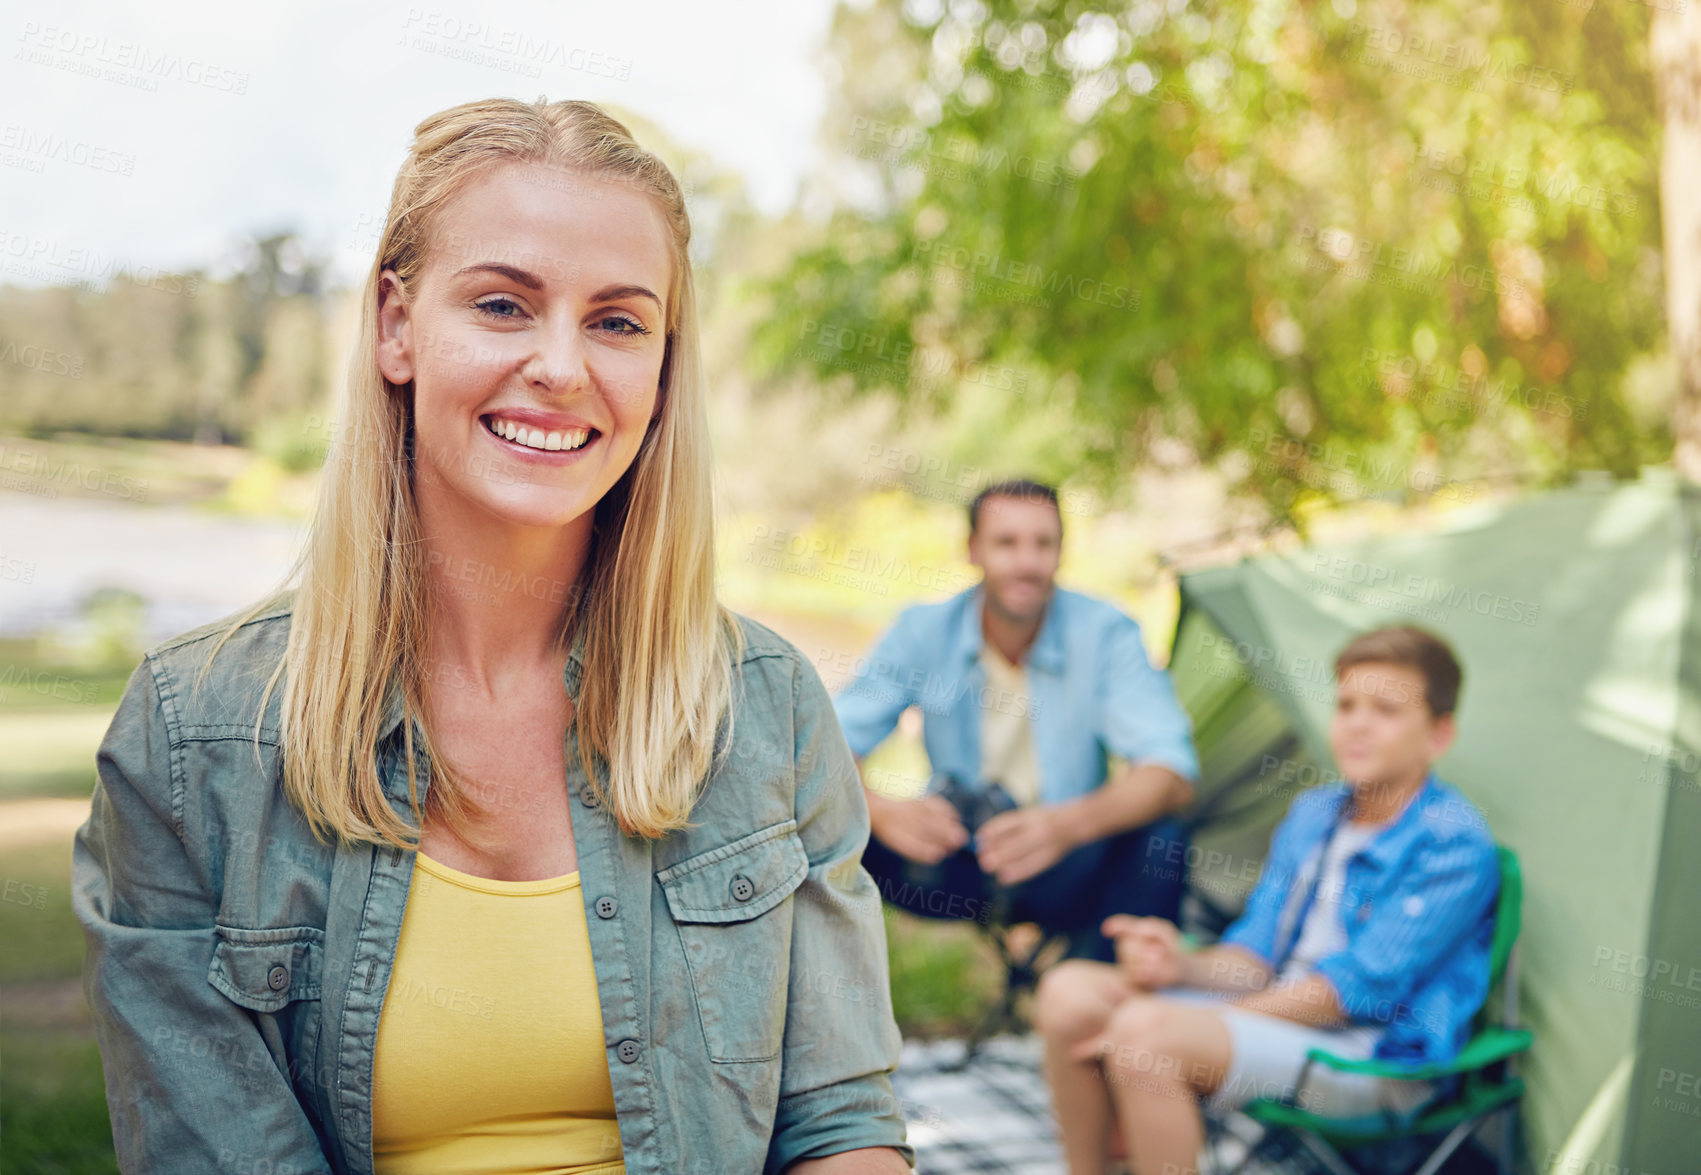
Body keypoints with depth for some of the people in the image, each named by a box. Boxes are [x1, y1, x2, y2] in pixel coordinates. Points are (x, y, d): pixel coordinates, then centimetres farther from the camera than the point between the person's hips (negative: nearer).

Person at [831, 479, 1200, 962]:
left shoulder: (1105, 632, -14)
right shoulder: (923, 629, -9)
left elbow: (1171, 772, -23)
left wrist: (1071, 823, -43)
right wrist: (879, 809, -37)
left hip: (1066, 878, -1)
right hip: (949, 873, 1)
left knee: (1156, 839, -30)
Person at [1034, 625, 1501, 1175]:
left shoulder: (1455, 844, -12)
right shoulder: (1312, 814, 13)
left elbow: (1358, 989, -16)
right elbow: (1257, 953, 12)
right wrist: (1184, 966, -11)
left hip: (1378, 1061, -7)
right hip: (1281, 1011, 8)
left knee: (1145, 1030, -30)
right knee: (1069, 992, -10)